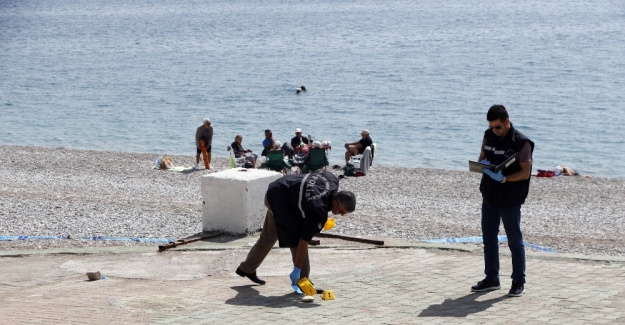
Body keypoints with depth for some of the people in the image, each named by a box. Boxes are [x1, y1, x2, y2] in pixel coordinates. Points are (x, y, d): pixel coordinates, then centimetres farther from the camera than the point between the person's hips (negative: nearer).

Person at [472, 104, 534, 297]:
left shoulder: (521, 143, -13)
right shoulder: (489, 136, 6)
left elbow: (525, 172, -14)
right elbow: (481, 158, 16)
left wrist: (504, 178, -29)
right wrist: (482, 164, -9)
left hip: (510, 200, -7)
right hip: (489, 196, 7)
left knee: (514, 241, 1)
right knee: (488, 238, 12)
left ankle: (519, 282, 10)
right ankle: (491, 279, 24)